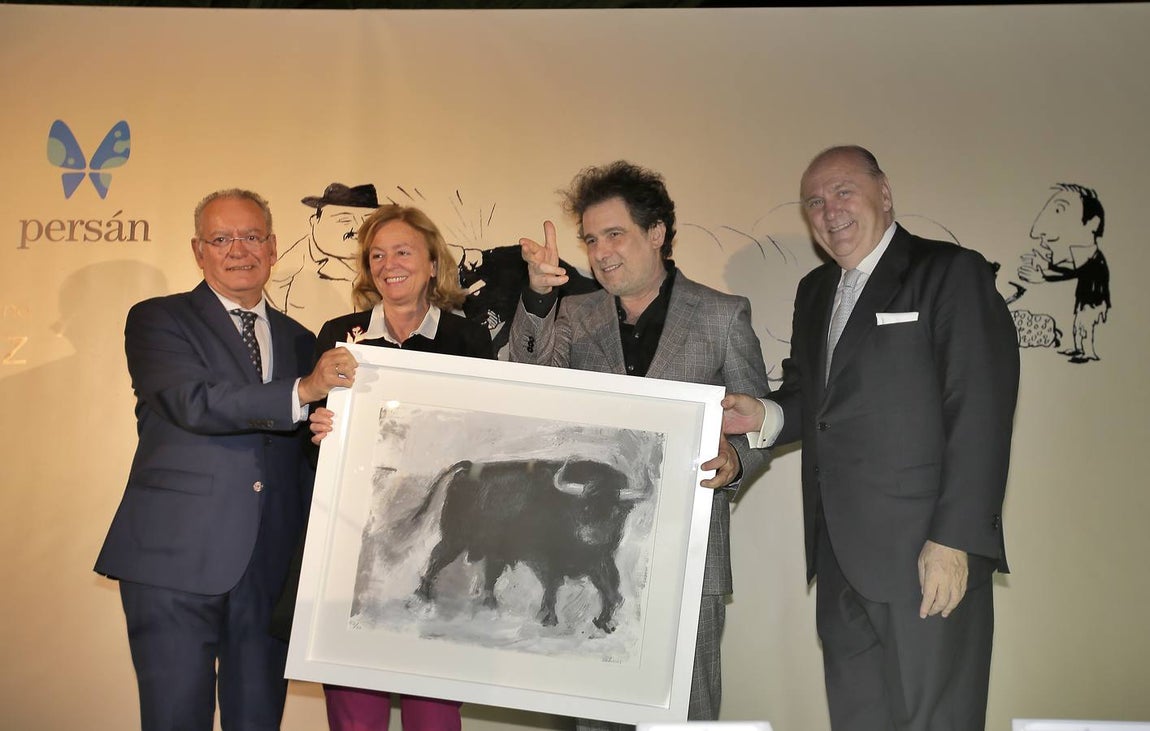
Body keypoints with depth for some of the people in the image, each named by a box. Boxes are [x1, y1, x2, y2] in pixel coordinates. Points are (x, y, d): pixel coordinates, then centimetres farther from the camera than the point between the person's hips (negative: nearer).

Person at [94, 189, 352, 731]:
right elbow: (193, 402, -15)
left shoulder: (298, 340, 17)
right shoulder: (157, 320, 4)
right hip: (175, 560, -4)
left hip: (271, 565, 4)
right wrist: (301, 392, -21)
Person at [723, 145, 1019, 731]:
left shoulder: (951, 272, -5)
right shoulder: (815, 291, 19)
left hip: (927, 557, -7)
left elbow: (980, 414, -12)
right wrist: (765, 416, 2)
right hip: (841, 560, 7)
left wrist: (954, 541, -18)